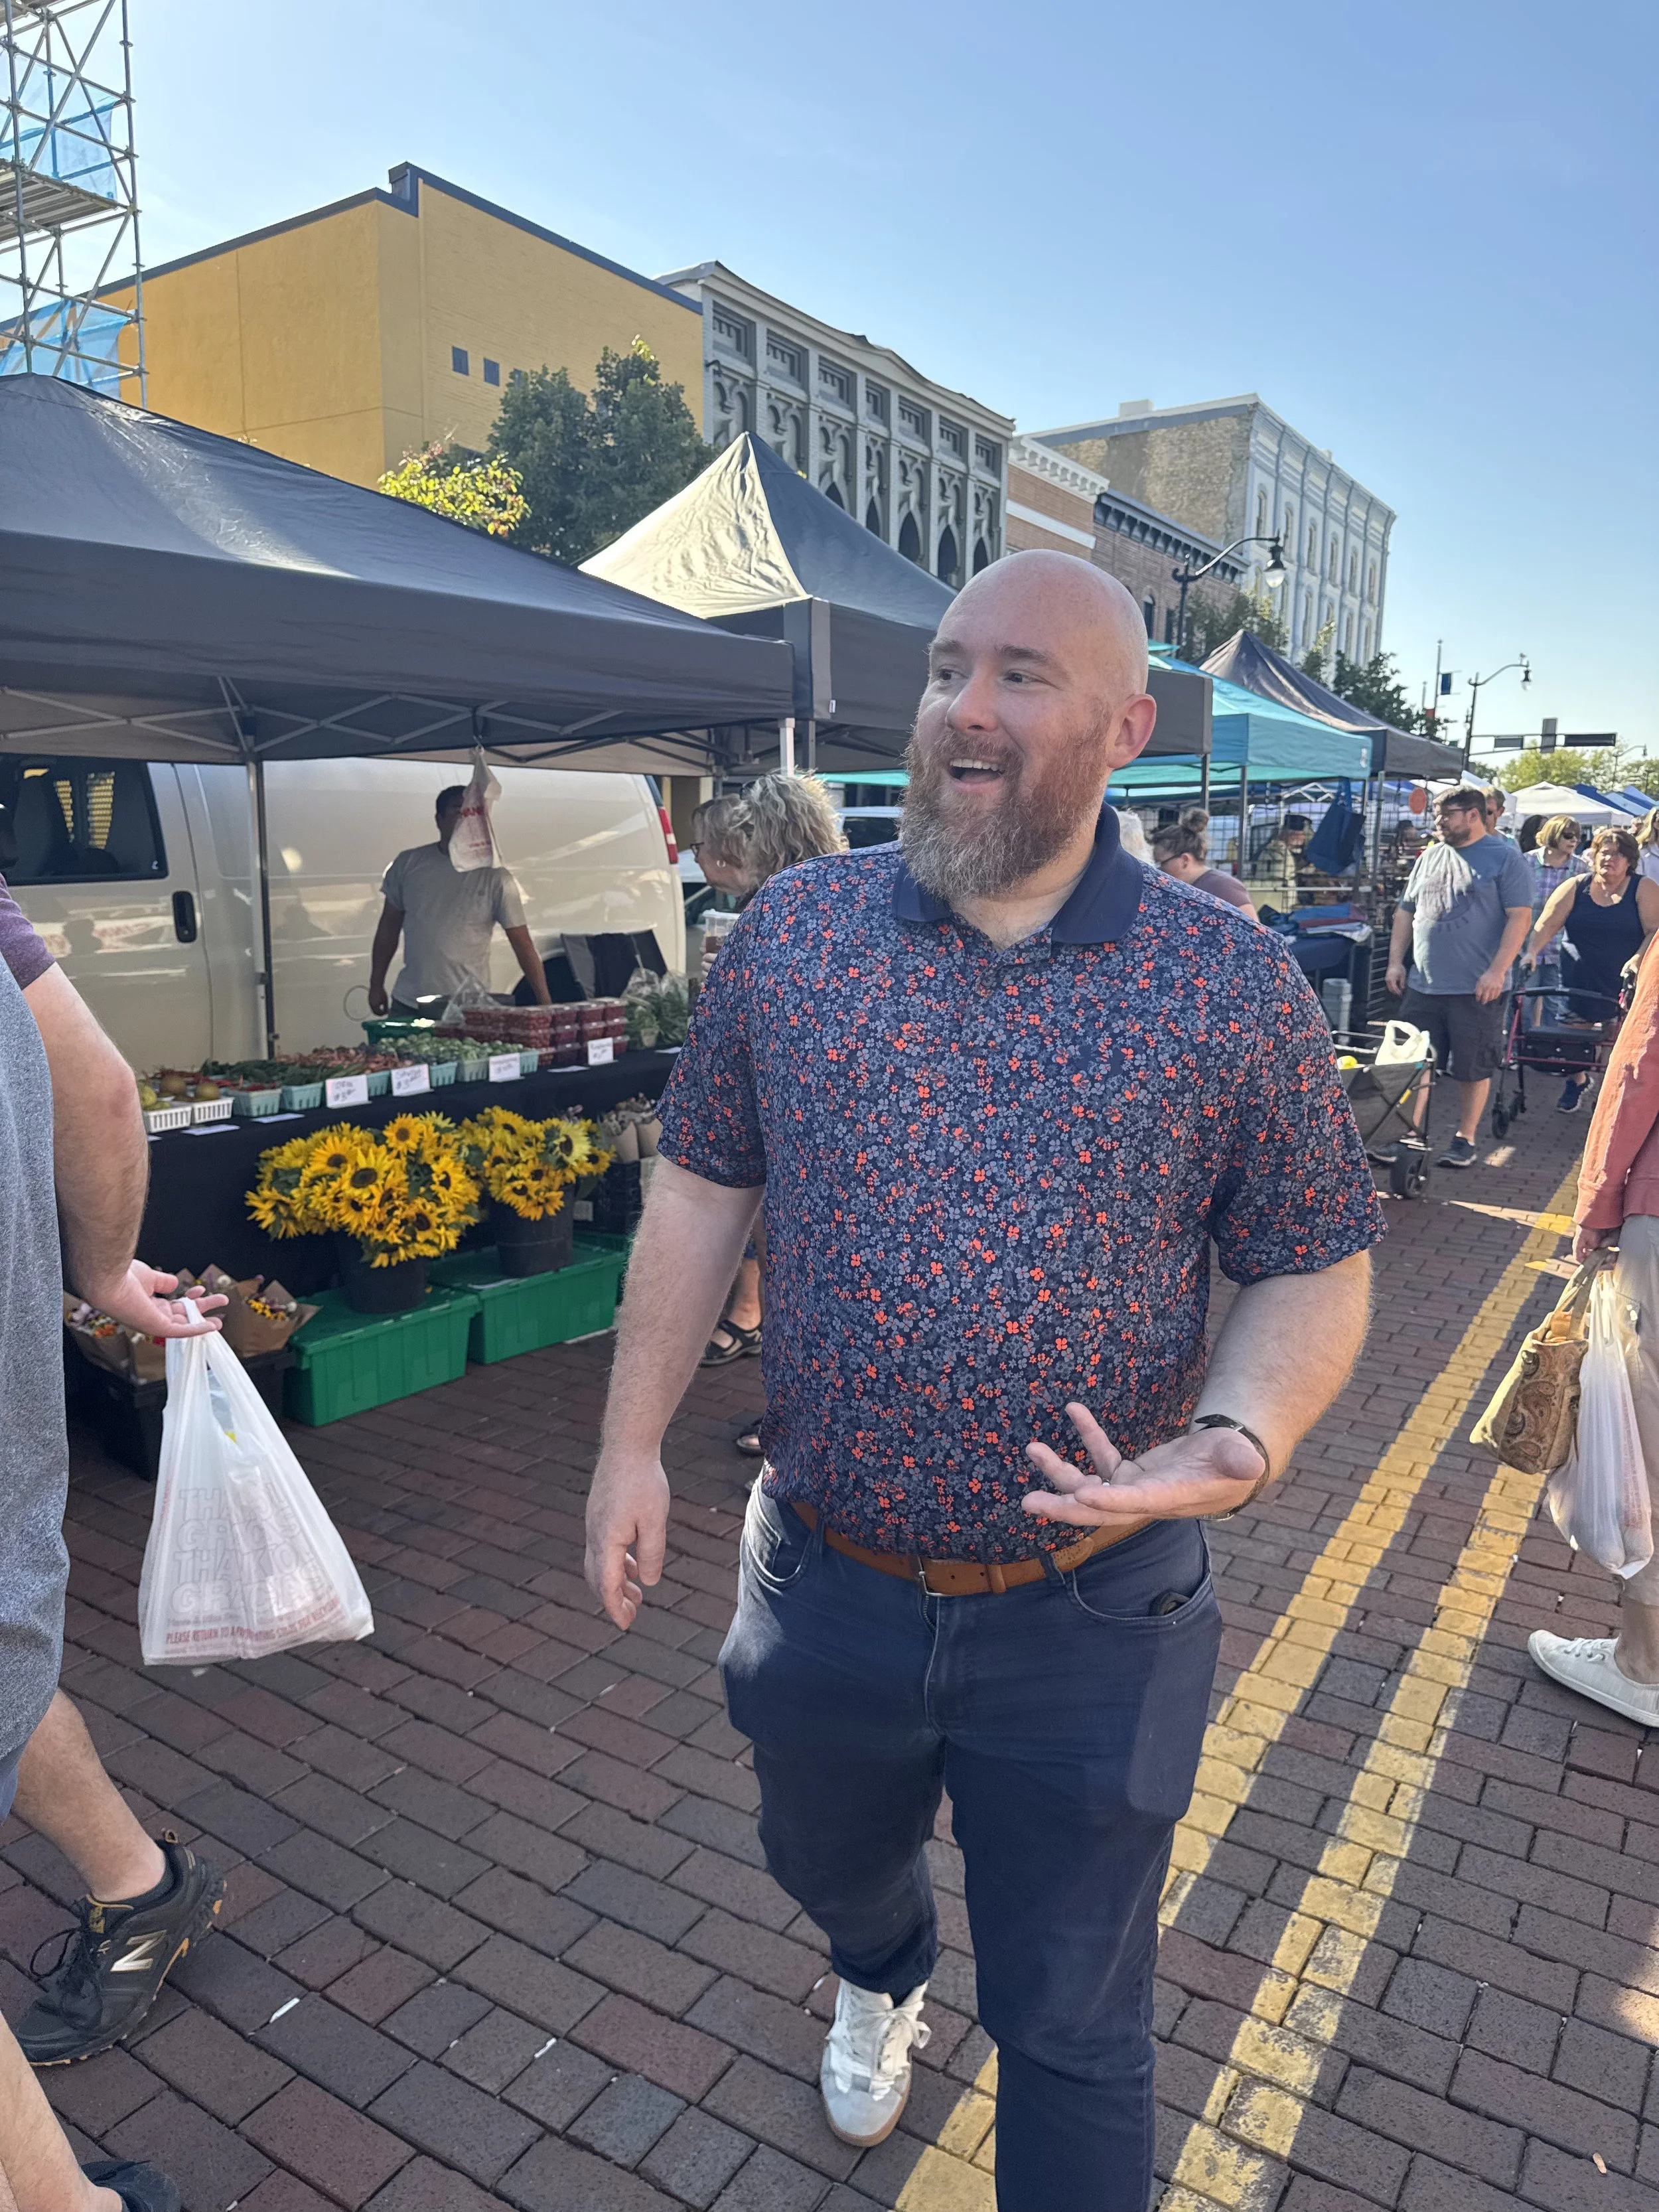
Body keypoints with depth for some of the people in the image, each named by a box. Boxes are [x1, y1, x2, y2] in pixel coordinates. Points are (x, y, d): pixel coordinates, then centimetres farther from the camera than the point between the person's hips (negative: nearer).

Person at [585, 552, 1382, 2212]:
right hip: (823, 1584, 4)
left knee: (1071, 2031, 16)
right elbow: (700, 1187, 2)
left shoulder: (1238, 989, -11)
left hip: (1087, 1619, -3)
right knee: (826, 1864, 32)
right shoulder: (792, 933, -5)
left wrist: (1239, 1438, -24)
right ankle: (880, 1981, 69)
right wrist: (631, 1442, 0)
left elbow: (1315, 1265, -5)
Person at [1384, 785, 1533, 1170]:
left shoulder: (1505, 859, -4)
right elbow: (1405, 912, 18)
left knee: (1473, 1068, 5)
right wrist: (1395, 962, 9)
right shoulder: (1429, 857, 13)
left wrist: (1497, 971, -17)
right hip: (1422, 986, 5)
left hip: (1477, 990, -5)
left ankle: (1465, 1140, 18)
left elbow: (1519, 917, -10)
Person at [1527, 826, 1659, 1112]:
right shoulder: (1576, 887, 1)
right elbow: (1548, 923, -8)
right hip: (1580, 978, 2)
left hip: (1626, 981, -2)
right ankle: (1577, 1081, 31)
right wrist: (1532, 951, -24)